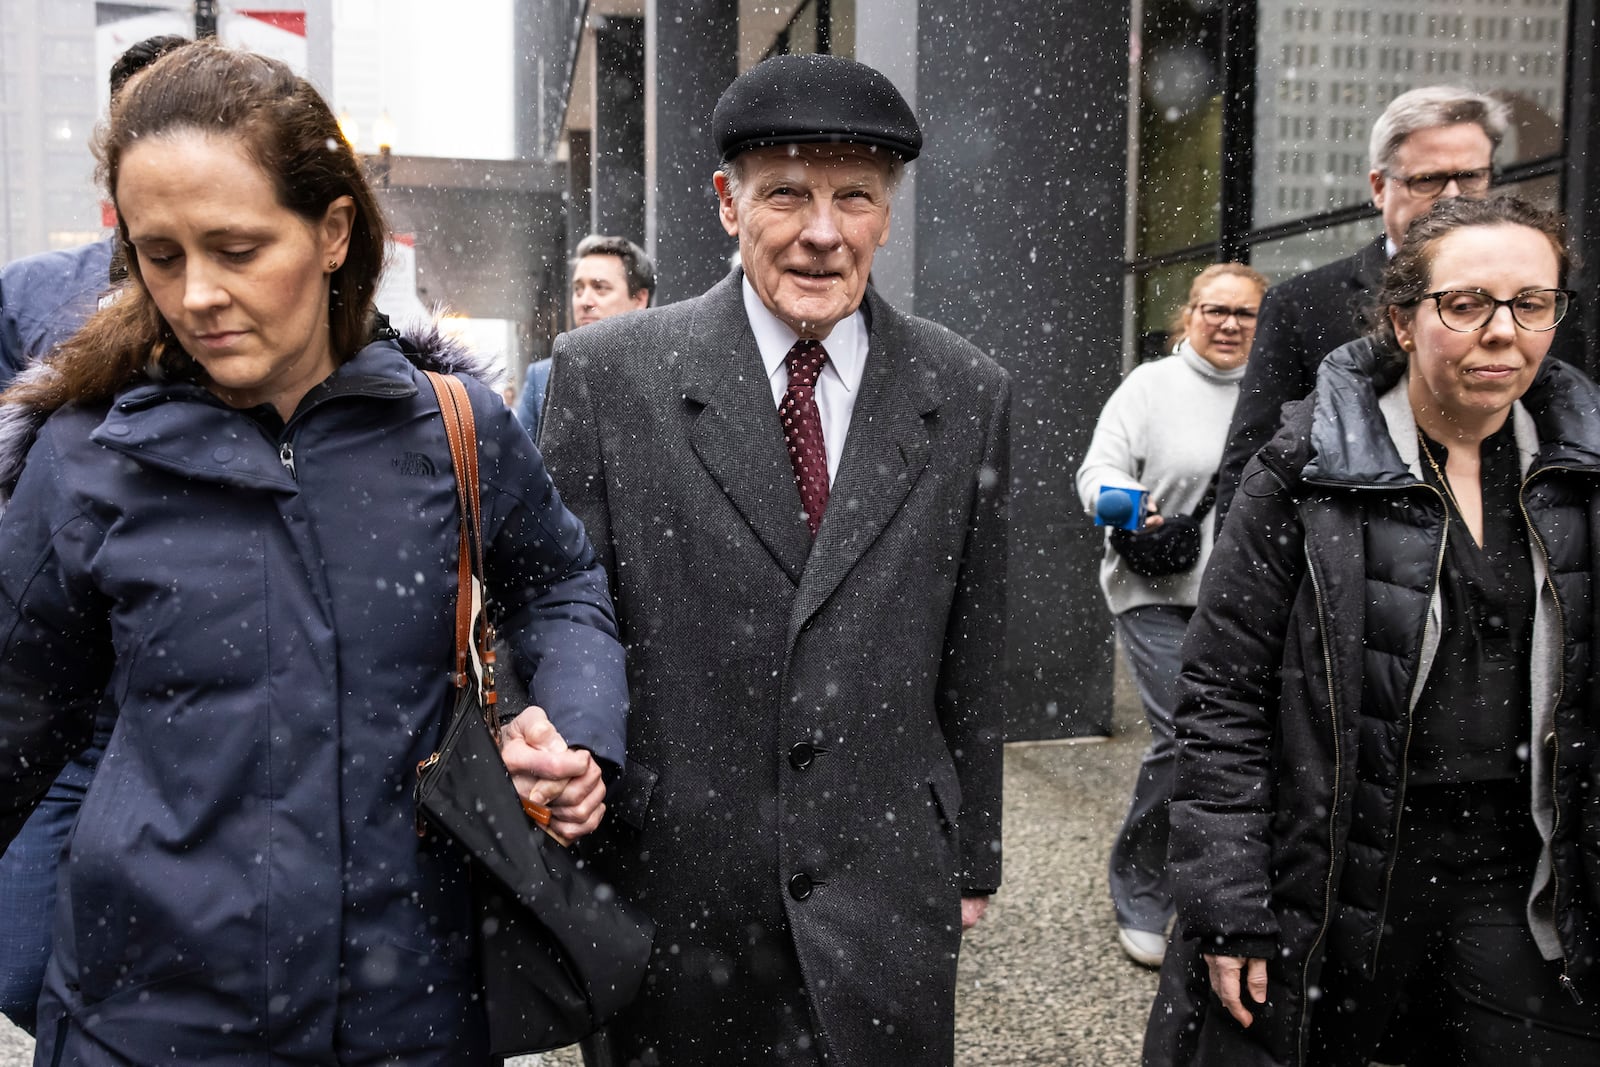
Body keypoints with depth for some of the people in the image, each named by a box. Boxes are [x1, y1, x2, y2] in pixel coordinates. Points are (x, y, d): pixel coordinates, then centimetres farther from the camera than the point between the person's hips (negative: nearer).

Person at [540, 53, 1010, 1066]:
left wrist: (974, 859, 10)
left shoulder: (968, 393, -1)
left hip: (885, 892, 2)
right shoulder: (609, 373, -7)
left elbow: (974, 657, 4)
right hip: (667, 878, -1)